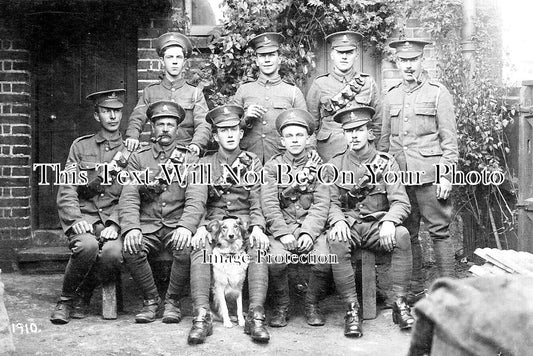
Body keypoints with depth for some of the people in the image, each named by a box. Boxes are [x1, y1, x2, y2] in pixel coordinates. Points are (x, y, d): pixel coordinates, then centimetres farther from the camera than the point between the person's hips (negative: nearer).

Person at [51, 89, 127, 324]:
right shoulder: (80, 146, 12)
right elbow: (67, 190, 4)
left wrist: (115, 225, -14)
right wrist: (75, 220, -14)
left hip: (114, 219, 0)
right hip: (84, 218, 0)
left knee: (113, 251, -31)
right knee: (87, 245, -33)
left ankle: (84, 295, -2)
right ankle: (66, 299, -7)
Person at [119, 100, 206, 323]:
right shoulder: (138, 158, 10)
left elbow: (196, 199, -6)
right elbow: (129, 197, -1)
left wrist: (185, 226, -26)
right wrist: (131, 228, -20)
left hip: (177, 227, -1)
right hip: (147, 227, 1)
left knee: (185, 249, -32)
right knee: (130, 250, -28)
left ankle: (173, 301, -5)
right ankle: (151, 300, -3)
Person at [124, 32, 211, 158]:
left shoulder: (195, 93, 11)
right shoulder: (149, 91, 15)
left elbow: (203, 125, -1)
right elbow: (136, 118, 7)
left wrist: (196, 144, -22)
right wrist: (132, 136, -16)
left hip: (186, 153, -1)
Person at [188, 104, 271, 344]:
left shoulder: (253, 163, 13)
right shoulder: (205, 164, 13)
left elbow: (257, 201, 3)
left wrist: (257, 228, -17)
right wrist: (201, 227, -18)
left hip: (246, 223, 0)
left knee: (259, 249, -31)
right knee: (200, 251, -31)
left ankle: (256, 316, -34)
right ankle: (202, 317, -34)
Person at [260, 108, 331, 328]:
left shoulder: (317, 165, 9)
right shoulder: (272, 166, 8)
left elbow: (321, 204, -1)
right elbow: (269, 204, -2)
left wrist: (309, 233, -16)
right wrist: (283, 233, -16)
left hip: (312, 227, 1)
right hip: (281, 228, 0)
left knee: (323, 260, -27)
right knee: (275, 259, -29)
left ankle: (312, 304, 2)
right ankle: (281, 306, -1)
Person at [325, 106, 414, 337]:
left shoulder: (386, 162, 7)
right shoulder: (335, 165, 9)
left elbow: (401, 202, -2)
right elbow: (331, 203, 2)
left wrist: (389, 221, -23)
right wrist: (338, 220, -21)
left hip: (378, 225, 0)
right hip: (348, 226, 0)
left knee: (402, 235, -30)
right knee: (336, 241, -33)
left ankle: (400, 304, -21)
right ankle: (352, 309, -26)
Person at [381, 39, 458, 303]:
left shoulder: (437, 93, 1)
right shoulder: (390, 96, 13)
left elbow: (449, 139, -2)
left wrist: (446, 175, -8)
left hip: (430, 175, -4)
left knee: (439, 232, -3)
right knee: (407, 234, 8)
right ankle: (415, 290, 19)